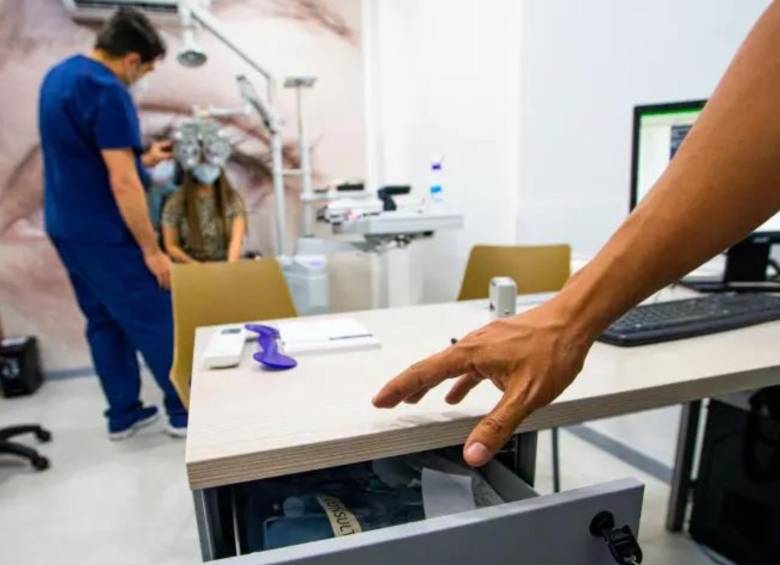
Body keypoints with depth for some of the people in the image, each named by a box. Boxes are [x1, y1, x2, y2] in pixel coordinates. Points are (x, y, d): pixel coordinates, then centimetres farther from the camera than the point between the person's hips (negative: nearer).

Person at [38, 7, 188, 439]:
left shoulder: (58, 75, 12)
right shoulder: (106, 91, -19)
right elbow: (122, 183, -23)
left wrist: (141, 159, 20)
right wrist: (151, 250, -18)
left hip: (66, 226, 10)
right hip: (102, 233, -10)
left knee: (103, 322, 15)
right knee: (155, 322, 1)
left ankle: (123, 414, 25)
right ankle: (185, 412, 14)